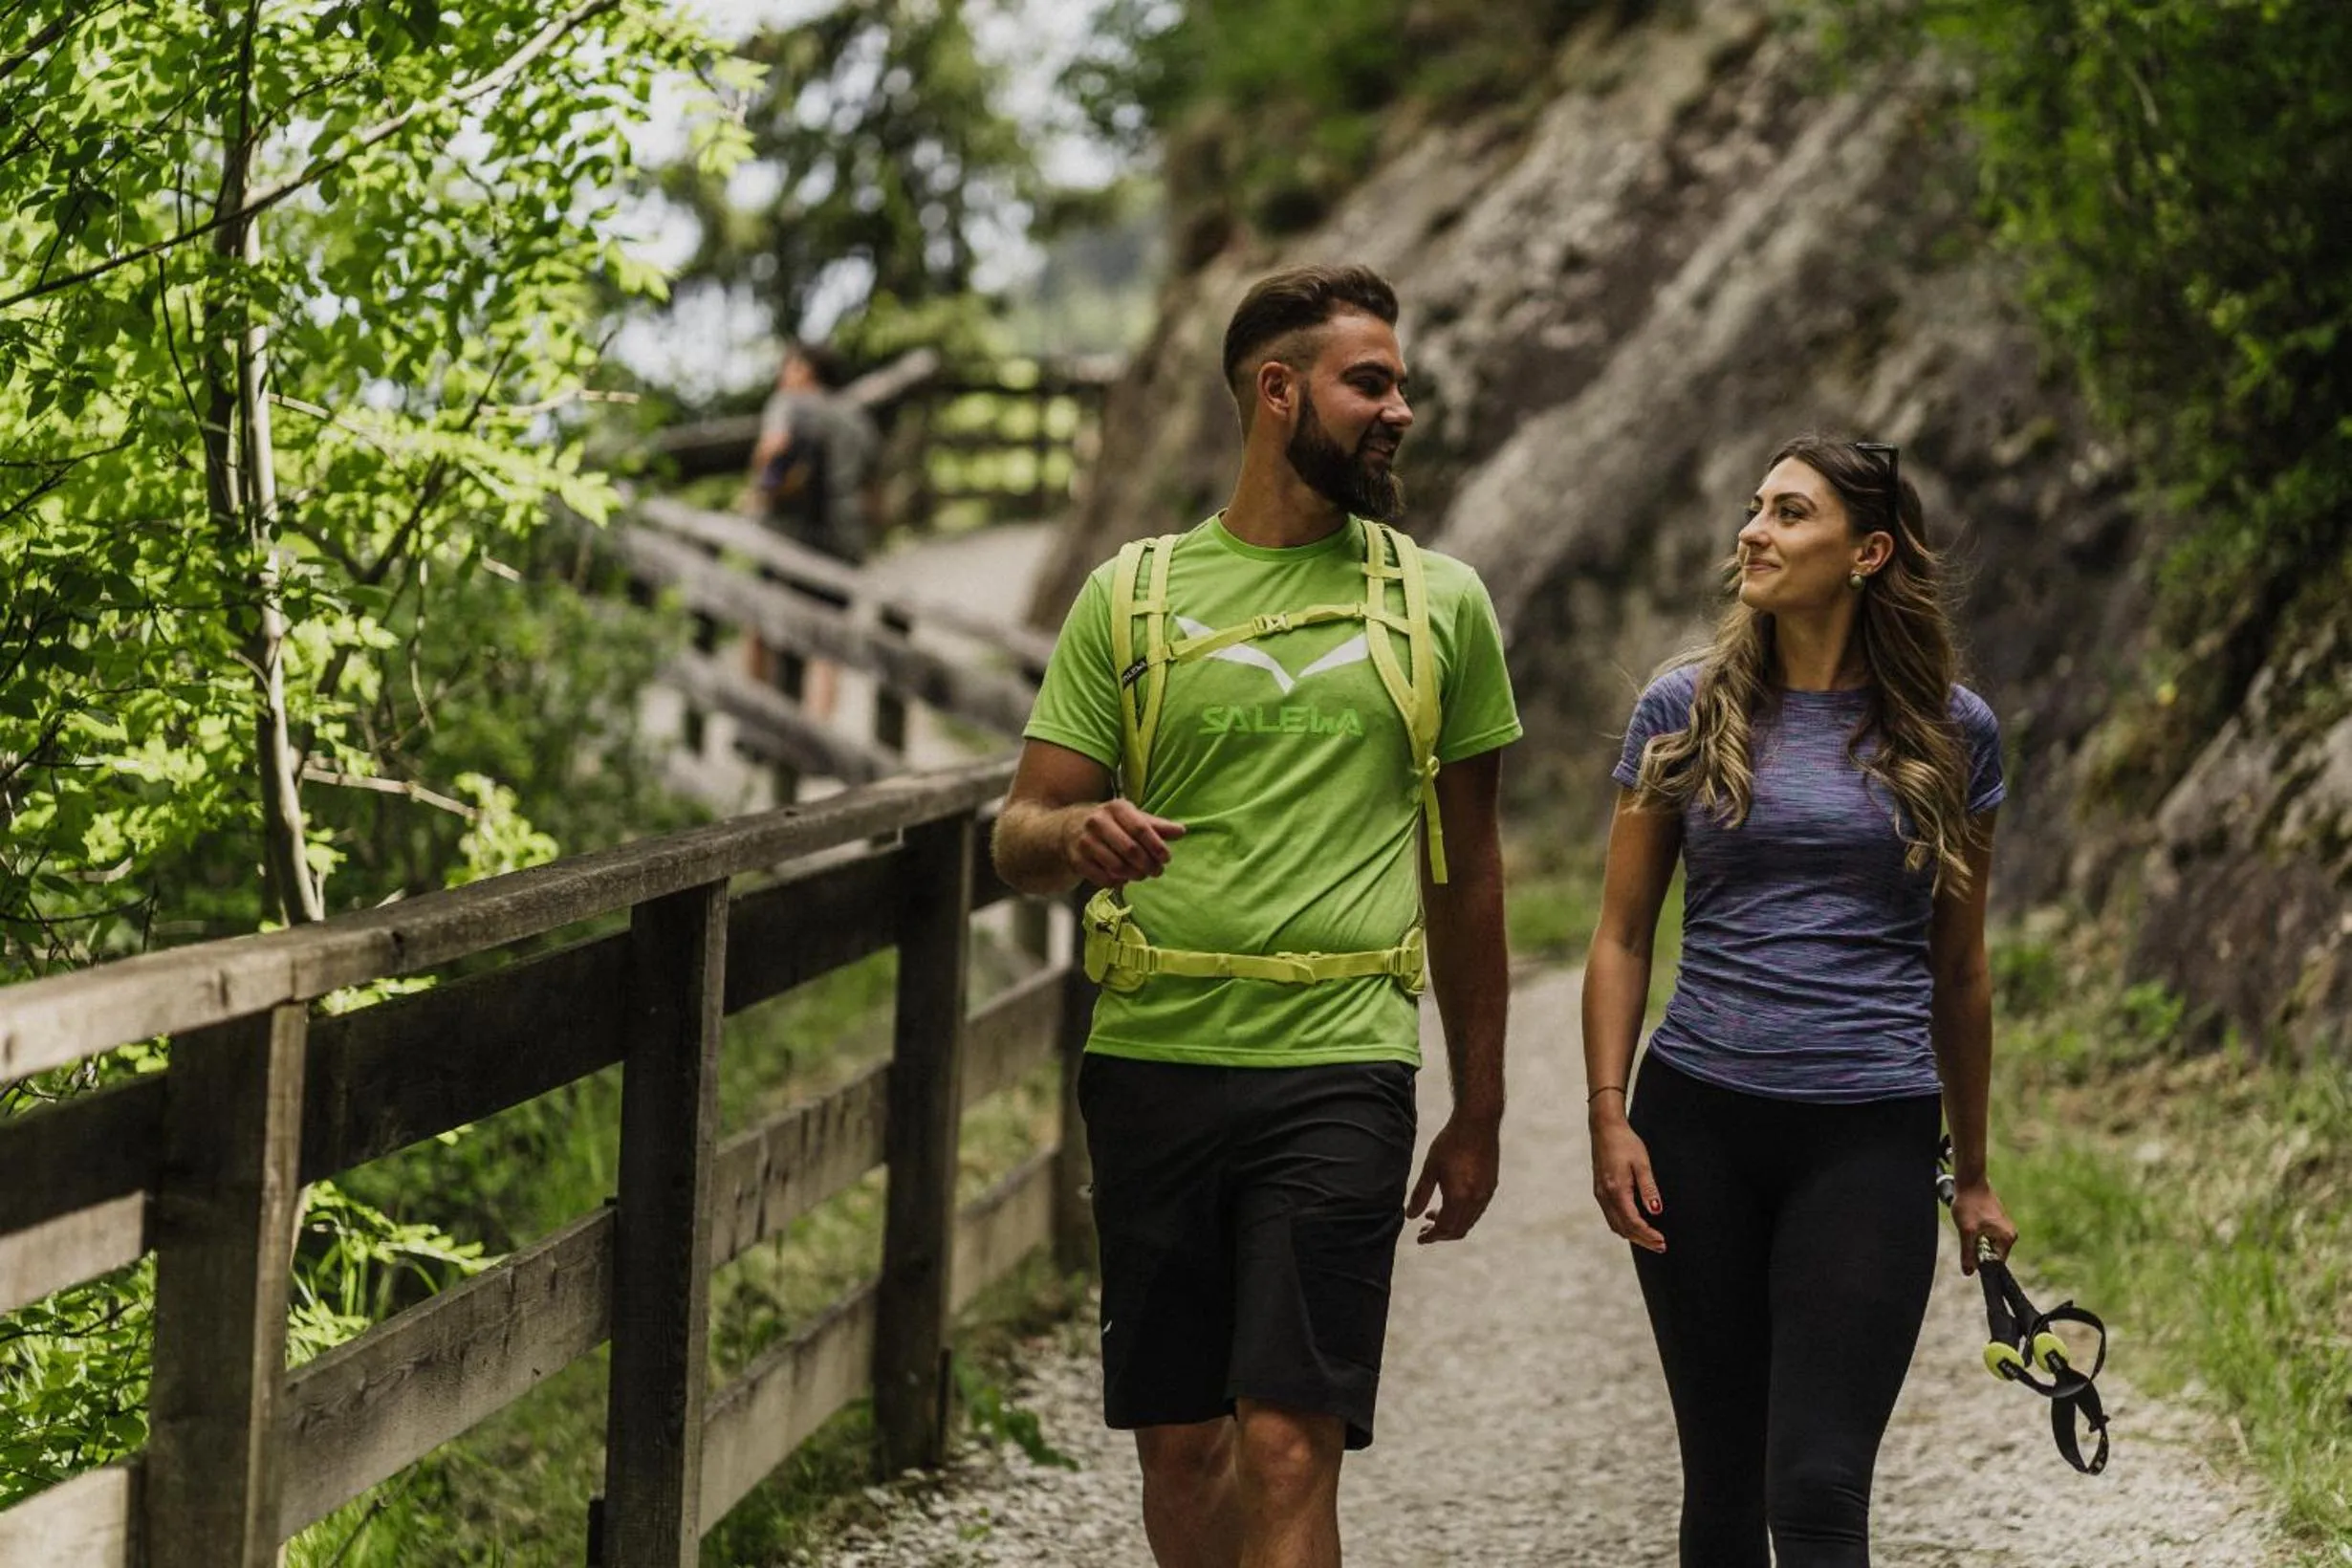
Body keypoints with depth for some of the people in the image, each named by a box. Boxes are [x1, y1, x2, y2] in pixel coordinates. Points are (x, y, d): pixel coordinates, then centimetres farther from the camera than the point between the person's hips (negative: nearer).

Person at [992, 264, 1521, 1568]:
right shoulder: (1130, 596, 8)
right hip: (1152, 1060, 1)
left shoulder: (1440, 603, 10)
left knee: (1287, 1448, -11)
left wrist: (1479, 1114, 15)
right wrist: (1081, 835, -18)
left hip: (1337, 1071, -1)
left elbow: (1465, 872, 15)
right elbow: (1018, 842, 7)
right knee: (1178, 1447, 7)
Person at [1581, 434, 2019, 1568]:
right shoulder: (1686, 712, 6)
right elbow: (1621, 938, 8)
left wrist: (1971, 1174, 16)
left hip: (1870, 1136, -1)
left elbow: (1957, 970, 13)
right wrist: (1608, 1120, -3)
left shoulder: (1951, 733, 5)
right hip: (1697, 1126, 2)